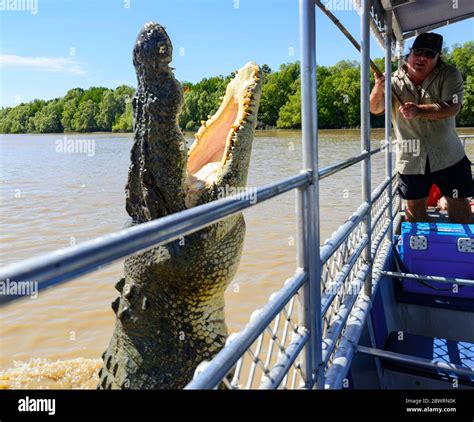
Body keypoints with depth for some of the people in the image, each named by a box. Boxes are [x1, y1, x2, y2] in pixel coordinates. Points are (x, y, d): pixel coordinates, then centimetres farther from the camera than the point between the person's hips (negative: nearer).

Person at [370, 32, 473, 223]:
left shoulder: (449, 75, -5)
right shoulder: (395, 81, -2)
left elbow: (452, 107, -19)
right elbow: (375, 109, -13)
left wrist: (419, 111, -34)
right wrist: (379, 89, -33)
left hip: (448, 155, 0)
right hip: (410, 158, 1)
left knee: (458, 202, 8)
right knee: (414, 205, 10)